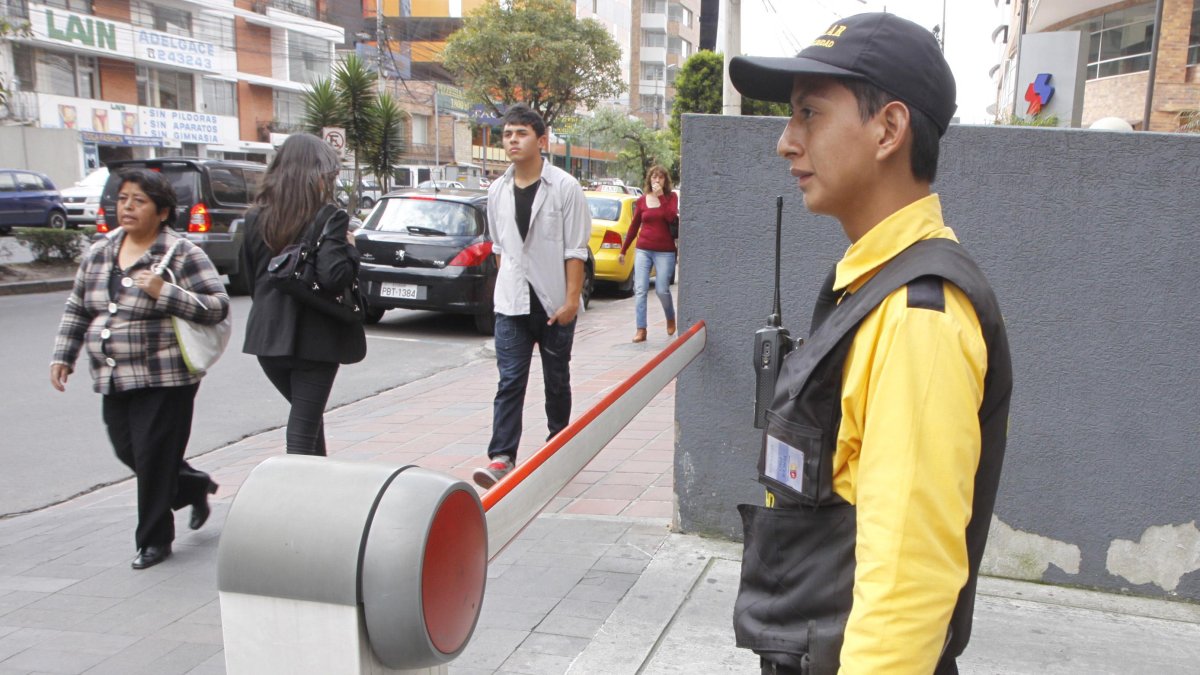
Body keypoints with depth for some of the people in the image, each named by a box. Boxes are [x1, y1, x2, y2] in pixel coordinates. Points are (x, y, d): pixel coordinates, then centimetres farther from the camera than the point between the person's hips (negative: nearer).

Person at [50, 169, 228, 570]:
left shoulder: (182, 255, -8)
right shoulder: (99, 254, 11)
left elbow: (217, 306, -14)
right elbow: (77, 309, 19)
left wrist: (163, 292, -23)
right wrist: (63, 356, 12)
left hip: (164, 378, -7)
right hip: (114, 381, 7)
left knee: (154, 456, -2)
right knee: (127, 451, 12)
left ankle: (154, 539, 17)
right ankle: (194, 487, 37)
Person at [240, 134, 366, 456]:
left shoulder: (256, 216, 6)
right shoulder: (328, 216, -12)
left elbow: (250, 277, 12)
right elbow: (333, 276, -23)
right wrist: (350, 248, -6)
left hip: (268, 335, 6)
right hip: (314, 337, -6)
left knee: (307, 415, 23)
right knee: (304, 427, 2)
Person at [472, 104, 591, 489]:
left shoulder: (564, 187, -7)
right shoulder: (497, 191, 6)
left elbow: (575, 249, -8)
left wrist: (571, 299, -13)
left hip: (555, 303, -2)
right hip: (511, 302, 3)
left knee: (557, 381, 11)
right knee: (510, 381, -4)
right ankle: (501, 458, -6)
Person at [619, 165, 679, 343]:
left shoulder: (671, 198, 2)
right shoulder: (641, 201, 6)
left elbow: (672, 218, -17)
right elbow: (634, 227, 13)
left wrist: (661, 196, -17)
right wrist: (623, 250, 15)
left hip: (664, 252, -2)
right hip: (643, 250, 2)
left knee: (662, 290, 0)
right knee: (640, 290, -5)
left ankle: (671, 319, 29)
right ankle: (641, 330, 0)